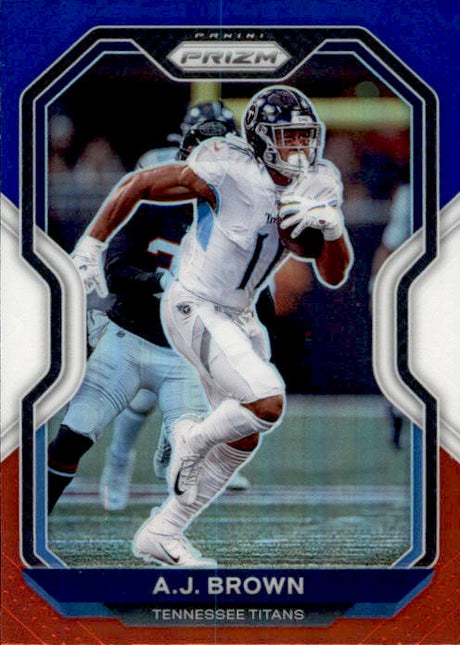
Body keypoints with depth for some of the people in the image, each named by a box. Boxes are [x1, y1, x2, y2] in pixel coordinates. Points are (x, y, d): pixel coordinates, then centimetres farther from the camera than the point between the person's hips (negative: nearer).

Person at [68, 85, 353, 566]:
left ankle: (160, 534, 25)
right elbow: (138, 185, -12)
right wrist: (91, 246, -8)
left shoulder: (317, 188, -2)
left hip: (236, 317, 8)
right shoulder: (227, 174, -22)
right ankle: (193, 440, 5)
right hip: (193, 309, -8)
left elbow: (334, 277, 0)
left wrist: (334, 229, -21)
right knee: (267, 404, -25)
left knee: (243, 439, 12)